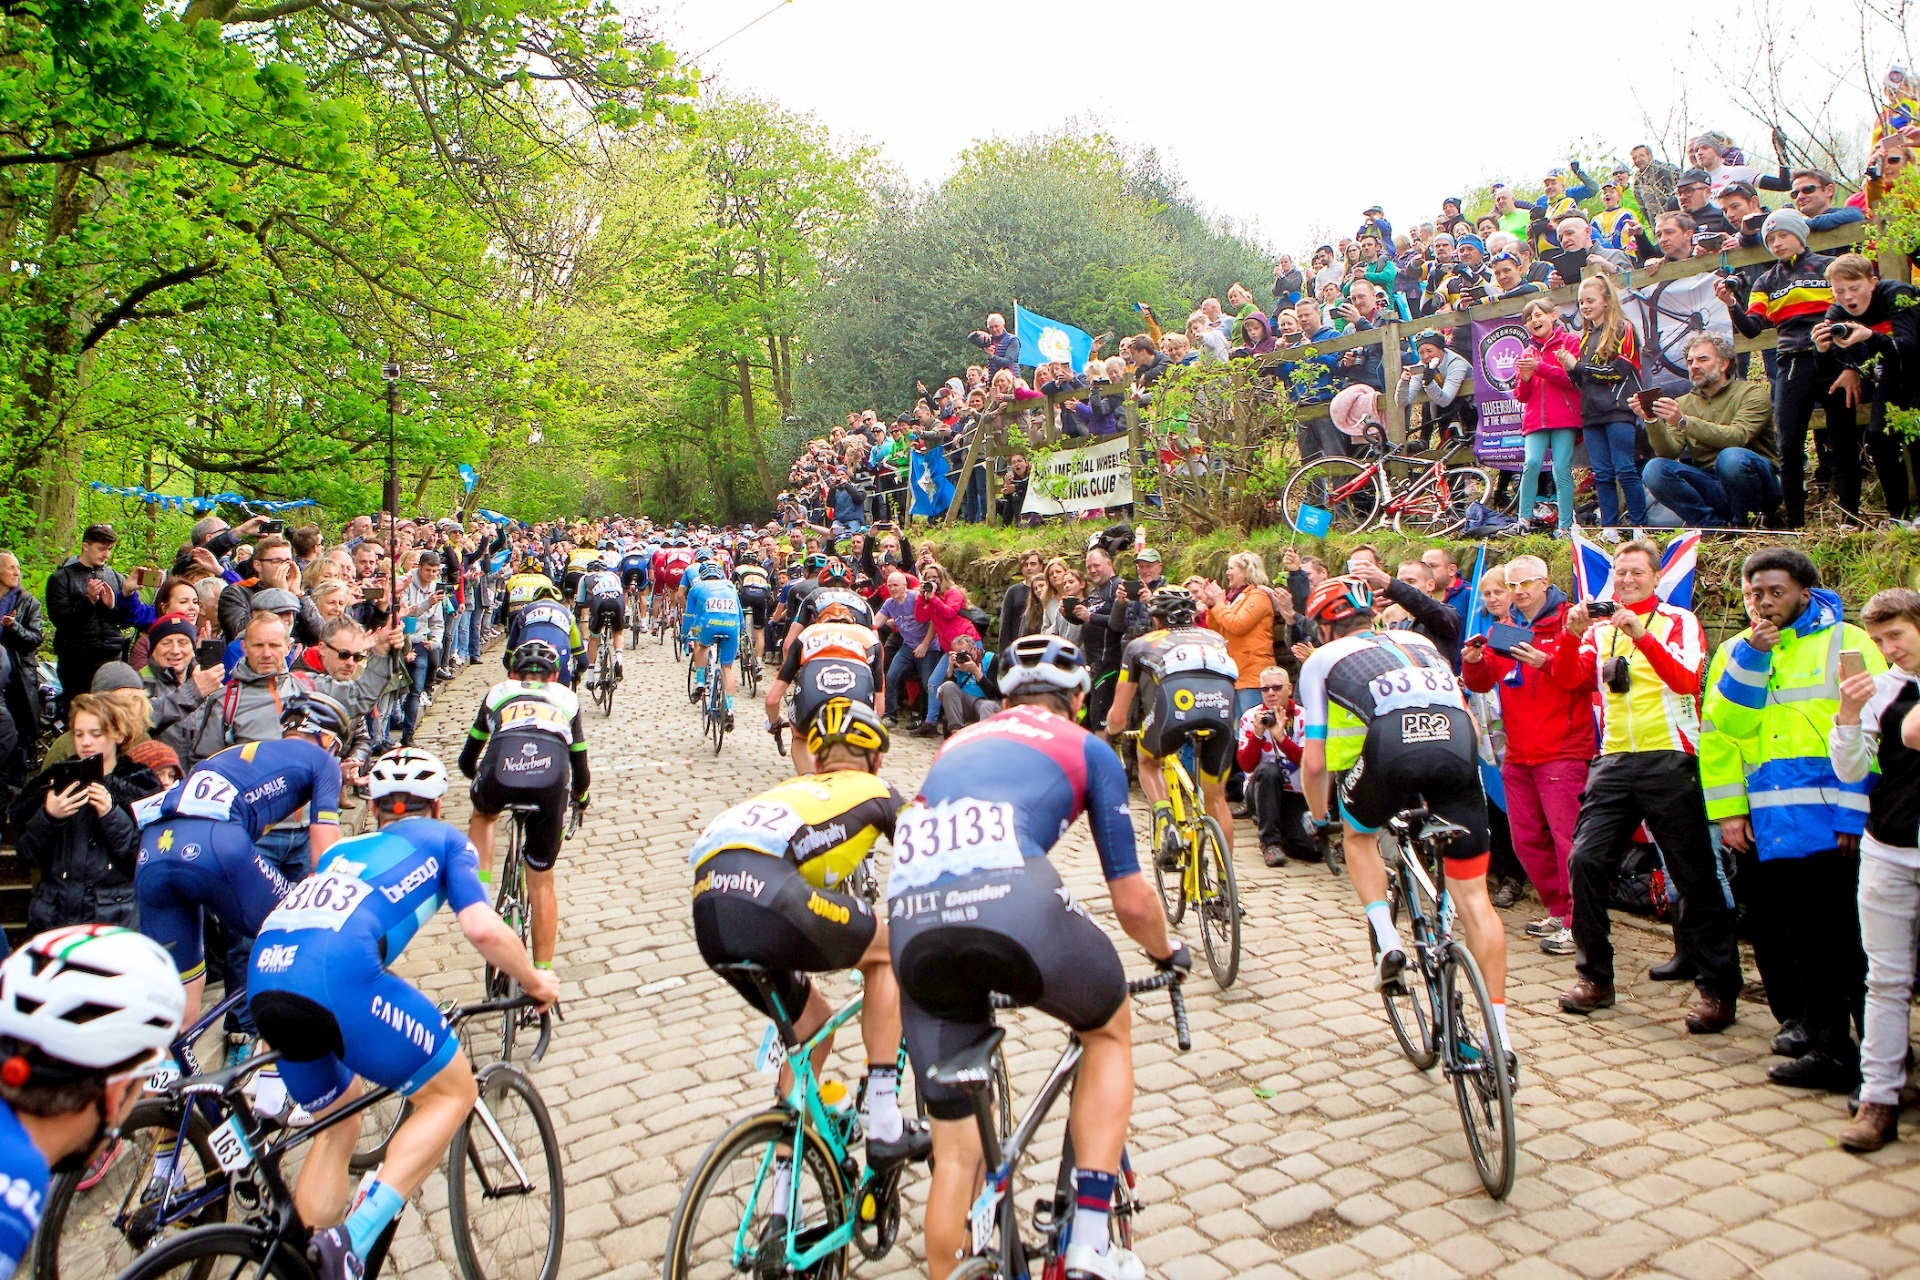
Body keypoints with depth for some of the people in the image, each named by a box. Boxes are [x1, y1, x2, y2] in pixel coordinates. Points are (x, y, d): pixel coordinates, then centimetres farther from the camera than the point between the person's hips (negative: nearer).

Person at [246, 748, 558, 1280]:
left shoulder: (346, 847, 37)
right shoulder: (443, 838, 22)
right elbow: (483, 929, 7)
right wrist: (535, 983, 23)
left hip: (264, 976, 7)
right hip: (338, 973, -7)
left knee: (338, 1125, 28)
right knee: (451, 1093, 12)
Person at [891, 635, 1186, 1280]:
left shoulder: (959, 742, 35)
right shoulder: (1088, 748, 22)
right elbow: (1131, 900, 22)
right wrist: (1169, 953, 44)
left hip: (911, 922, 4)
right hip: (1011, 899, -4)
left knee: (956, 1149, 22)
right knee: (1111, 1026, 29)